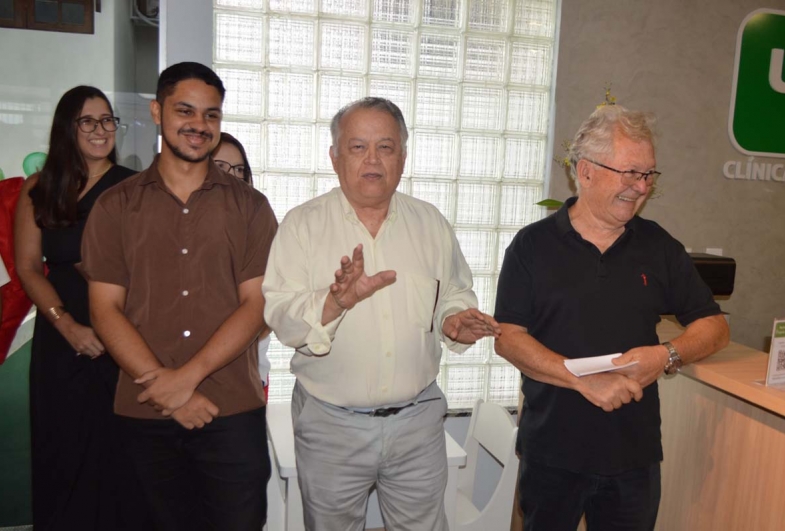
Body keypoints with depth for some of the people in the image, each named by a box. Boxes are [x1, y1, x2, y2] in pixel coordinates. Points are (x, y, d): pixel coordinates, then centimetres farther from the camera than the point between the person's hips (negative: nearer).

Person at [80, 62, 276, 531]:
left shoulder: (250, 206, 3)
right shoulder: (116, 207, 5)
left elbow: (257, 305, -4)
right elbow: (106, 308, -1)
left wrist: (189, 376, -14)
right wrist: (168, 393, -11)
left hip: (233, 411, -1)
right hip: (146, 413, 1)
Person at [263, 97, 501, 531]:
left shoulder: (430, 223, 5)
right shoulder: (303, 225, -6)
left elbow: (454, 295, 12)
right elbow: (281, 319, -13)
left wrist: (454, 320, -10)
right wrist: (337, 301, -30)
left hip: (417, 419, 2)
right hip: (331, 423, -2)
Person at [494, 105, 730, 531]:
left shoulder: (658, 246, 3)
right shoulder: (533, 245, -6)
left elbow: (715, 327, 7)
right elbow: (507, 338, -12)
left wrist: (667, 356, -14)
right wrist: (584, 380, -23)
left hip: (636, 452, 3)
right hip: (551, 450, -2)